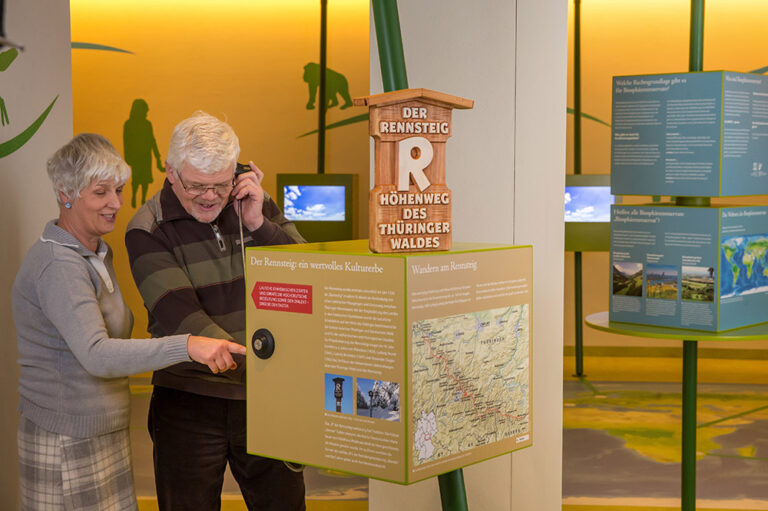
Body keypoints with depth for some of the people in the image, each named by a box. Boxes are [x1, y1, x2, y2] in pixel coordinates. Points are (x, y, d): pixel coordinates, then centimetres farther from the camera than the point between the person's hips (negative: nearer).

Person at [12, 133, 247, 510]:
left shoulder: (97, 254, 13)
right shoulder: (58, 266, -19)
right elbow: (96, 356, -32)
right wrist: (187, 346, -41)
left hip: (105, 435, 9)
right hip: (66, 446, -9)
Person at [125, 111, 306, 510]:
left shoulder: (255, 205, 3)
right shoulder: (149, 231, -10)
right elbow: (180, 315, -23)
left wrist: (258, 225, -13)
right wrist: (247, 362, -35)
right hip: (188, 403, -3)